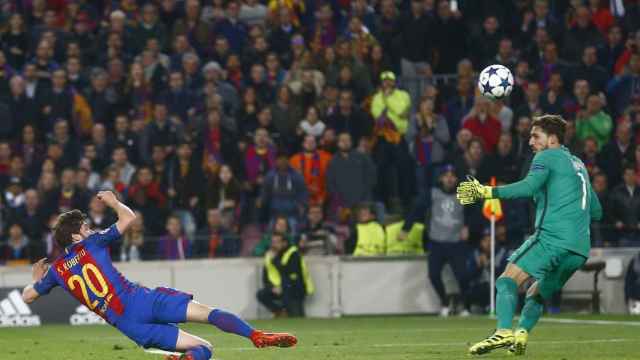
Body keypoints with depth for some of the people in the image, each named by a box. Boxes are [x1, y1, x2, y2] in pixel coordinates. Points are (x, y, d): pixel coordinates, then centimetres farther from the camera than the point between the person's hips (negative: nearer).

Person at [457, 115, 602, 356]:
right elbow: (596, 211, 31)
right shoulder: (579, 165, 29)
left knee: (508, 281, -15)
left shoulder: (547, 157, 5)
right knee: (536, 294, 18)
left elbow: (529, 187, -15)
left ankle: (504, 332, -38)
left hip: (553, 237, -8)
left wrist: (487, 191, -16)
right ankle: (520, 337, -6)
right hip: (580, 249, 8)